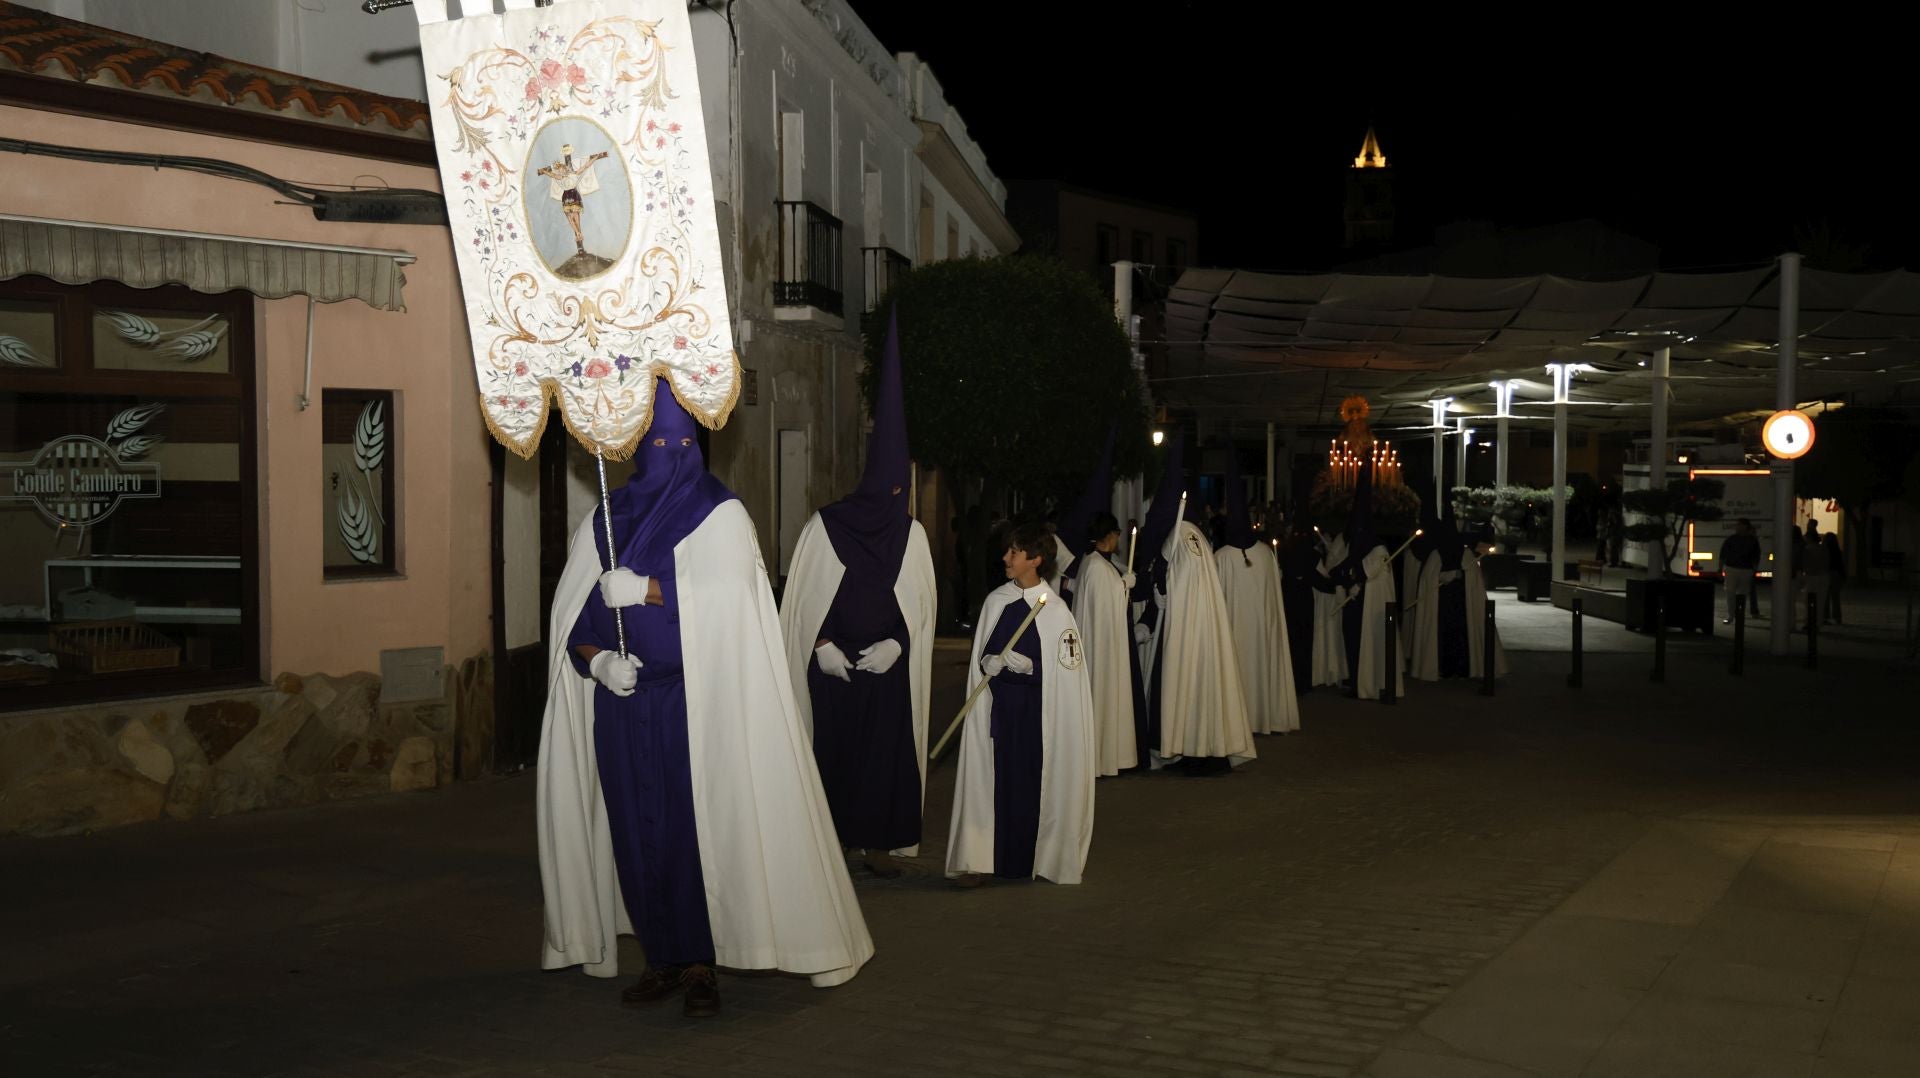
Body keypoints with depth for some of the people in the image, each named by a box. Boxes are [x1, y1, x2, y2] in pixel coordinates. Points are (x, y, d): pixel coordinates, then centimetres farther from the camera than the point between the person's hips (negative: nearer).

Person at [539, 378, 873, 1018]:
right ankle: (663, 959, 11)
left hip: (694, 698, -3)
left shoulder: (720, 514, 1)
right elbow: (571, 611, 6)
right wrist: (597, 658, -12)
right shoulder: (605, 521, 12)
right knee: (636, 827, 2)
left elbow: (726, 597, -14)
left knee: (697, 823, -5)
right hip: (623, 699, 4)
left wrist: (644, 590, -14)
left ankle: (700, 964, 1)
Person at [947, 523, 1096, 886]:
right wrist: (989, 663, -9)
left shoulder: (1056, 612, -7)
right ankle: (981, 859, 4)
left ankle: (1039, 856, 14)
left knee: (1036, 782, 1)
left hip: (1038, 711, -3)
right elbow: (980, 658, 12)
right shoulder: (995, 601, 4)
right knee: (993, 778, 0)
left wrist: (1027, 666, -17)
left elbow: (1066, 673, -5)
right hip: (999, 708, 3)